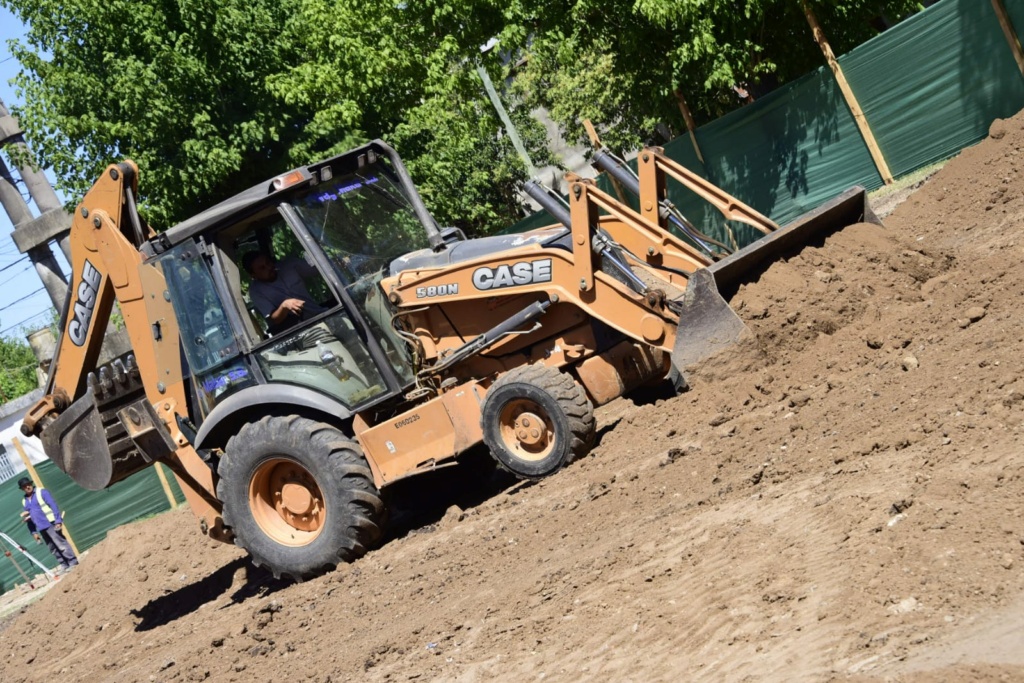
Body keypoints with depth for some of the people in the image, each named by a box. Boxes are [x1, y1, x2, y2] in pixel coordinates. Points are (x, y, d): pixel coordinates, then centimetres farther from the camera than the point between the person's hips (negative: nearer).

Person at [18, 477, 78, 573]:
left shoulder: (41, 492, -4)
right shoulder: (25, 502, 15)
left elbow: (53, 505, -9)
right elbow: (29, 518, 20)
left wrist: (58, 520, -17)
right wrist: (33, 532, 13)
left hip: (51, 524, -7)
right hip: (41, 528, 7)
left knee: (61, 545, -9)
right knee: (53, 549, 7)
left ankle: (73, 563, -6)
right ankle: (64, 566, 12)